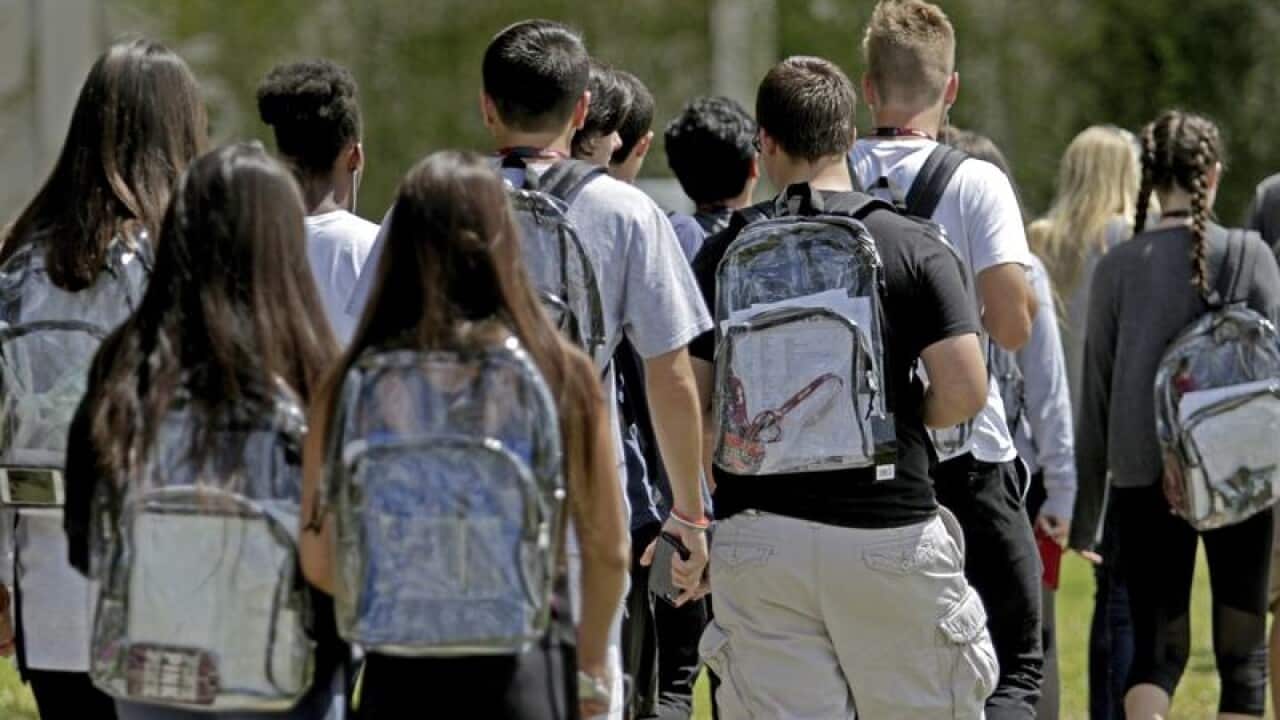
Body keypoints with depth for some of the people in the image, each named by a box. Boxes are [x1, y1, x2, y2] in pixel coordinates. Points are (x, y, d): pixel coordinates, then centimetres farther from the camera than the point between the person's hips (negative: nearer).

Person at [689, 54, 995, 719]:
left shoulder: (723, 253, 2)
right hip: (888, 530, -1)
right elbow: (964, 389, -10)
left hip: (759, 533, 1)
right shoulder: (912, 247, -2)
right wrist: (903, 418, 11)